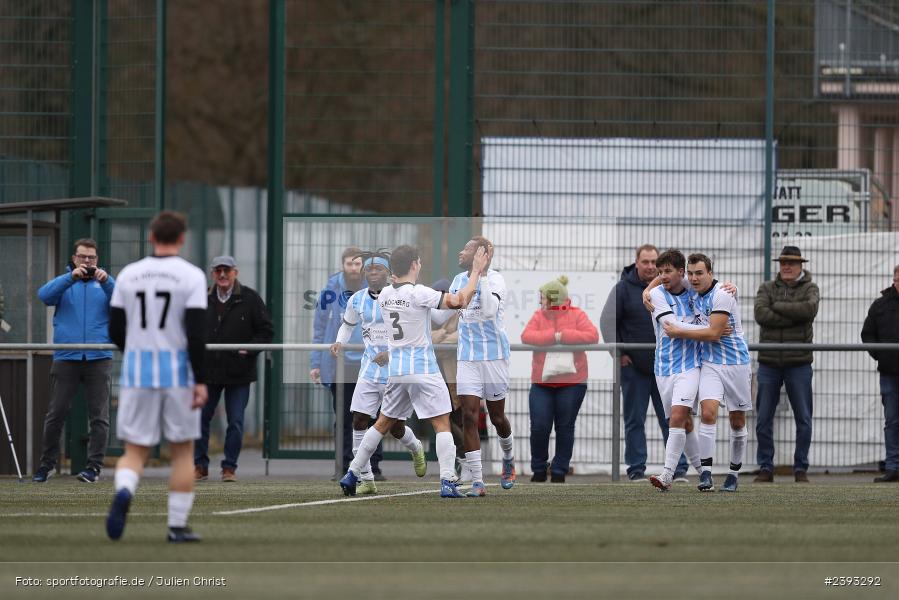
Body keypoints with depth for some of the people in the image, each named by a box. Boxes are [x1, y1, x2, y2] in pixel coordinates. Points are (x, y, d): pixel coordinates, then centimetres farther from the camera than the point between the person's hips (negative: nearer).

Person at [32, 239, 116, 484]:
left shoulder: (105, 283, 11)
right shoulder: (64, 283, 10)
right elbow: (45, 295, -9)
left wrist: (106, 281, -21)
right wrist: (72, 277, -21)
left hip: (98, 357, 0)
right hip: (66, 358, 0)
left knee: (99, 415, -4)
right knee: (56, 413, 2)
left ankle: (95, 466, -1)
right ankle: (47, 463, 12)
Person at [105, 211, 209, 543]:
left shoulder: (128, 274, 4)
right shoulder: (191, 276, -6)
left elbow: (115, 330, 7)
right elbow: (196, 333, -13)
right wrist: (201, 381, -11)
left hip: (136, 371, 2)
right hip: (178, 372, -2)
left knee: (135, 450, 6)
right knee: (183, 451, 11)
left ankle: (123, 491, -26)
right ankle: (178, 525, 10)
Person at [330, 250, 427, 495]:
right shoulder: (357, 300, 3)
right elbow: (348, 324, 22)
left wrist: (392, 353, -25)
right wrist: (340, 342, 2)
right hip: (369, 370, 4)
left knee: (396, 428, 2)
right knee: (359, 421, -9)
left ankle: (416, 449, 40)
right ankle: (366, 480, -2)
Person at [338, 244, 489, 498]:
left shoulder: (385, 294, 5)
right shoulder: (419, 293, -14)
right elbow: (459, 301, -17)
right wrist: (476, 272, -8)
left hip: (396, 370, 6)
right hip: (423, 368, -6)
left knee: (383, 423, 18)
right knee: (442, 424, -4)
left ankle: (352, 474, 19)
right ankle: (448, 482, -14)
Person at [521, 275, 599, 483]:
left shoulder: (576, 315, -1)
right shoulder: (539, 316, 6)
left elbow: (592, 335, -14)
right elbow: (526, 336, -10)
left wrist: (564, 335, -18)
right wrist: (553, 336, -20)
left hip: (571, 382, -2)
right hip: (542, 382, 2)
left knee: (565, 428, 4)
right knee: (539, 427, -4)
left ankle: (559, 471, 13)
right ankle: (539, 470, 12)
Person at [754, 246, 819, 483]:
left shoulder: (809, 288, 5)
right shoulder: (767, 288, 8)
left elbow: (810, 309, -17)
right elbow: (760, 314, -11)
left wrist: (777, 306, -11)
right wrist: (794, 316, -14)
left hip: (799, 363, -1)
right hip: (769, 363, 1)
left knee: (804, 419, 0)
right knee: (763, 419, 2)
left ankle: (801, 468, 9)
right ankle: (765, 468, 10)